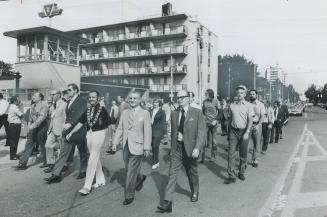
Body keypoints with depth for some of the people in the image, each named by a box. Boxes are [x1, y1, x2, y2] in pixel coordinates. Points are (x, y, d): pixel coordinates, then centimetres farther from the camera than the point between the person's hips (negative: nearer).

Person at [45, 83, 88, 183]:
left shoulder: (82, 101, -10)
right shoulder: (69, 101, 15)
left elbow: (80, 115, -23)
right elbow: (68, 116, 19)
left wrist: (70, 123, -33)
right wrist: (66, 125, 11)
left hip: (79, 131, -7)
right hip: (68, 132, 7)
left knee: (82, 153, 10)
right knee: (63, 153, 4)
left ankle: (83, 171, 27)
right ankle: (56, 174, 6)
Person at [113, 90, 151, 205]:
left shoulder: (145, 113, -6)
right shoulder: (125, 112, 9)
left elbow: (147, 131, -9)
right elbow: (120, 128, 10)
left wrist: (147, 148, -14)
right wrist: (115, 142, 3)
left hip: (137, 147, -5)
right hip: (126, 146, 5)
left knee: (131, 172, -2)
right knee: (129, 170, 16)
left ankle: (129, 196, 13)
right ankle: (140, 178, 45)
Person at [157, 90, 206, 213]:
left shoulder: (197, 113, -7)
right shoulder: (174, 113, 6)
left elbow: (201, 131, -13)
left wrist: (197, 148, -23)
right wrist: (172, 146, 12)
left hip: (190, 148, -2)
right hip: (177, 148, 3)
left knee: (192, 173, 17)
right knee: (172, 174, -3)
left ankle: (195, 192, 44)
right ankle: (167, 203, 0)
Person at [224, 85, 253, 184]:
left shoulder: (248, 105, -1)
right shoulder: (232, 105, 7)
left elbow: (250, 120, -6)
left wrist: (247, 133, -17)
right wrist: (228, 133, 14)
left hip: (244, 131, -1)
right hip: (233, 131, 2)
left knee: (243, 154, 10)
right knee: (231, 153, -5)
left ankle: (241, 173, 27)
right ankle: (231, 176, -1)